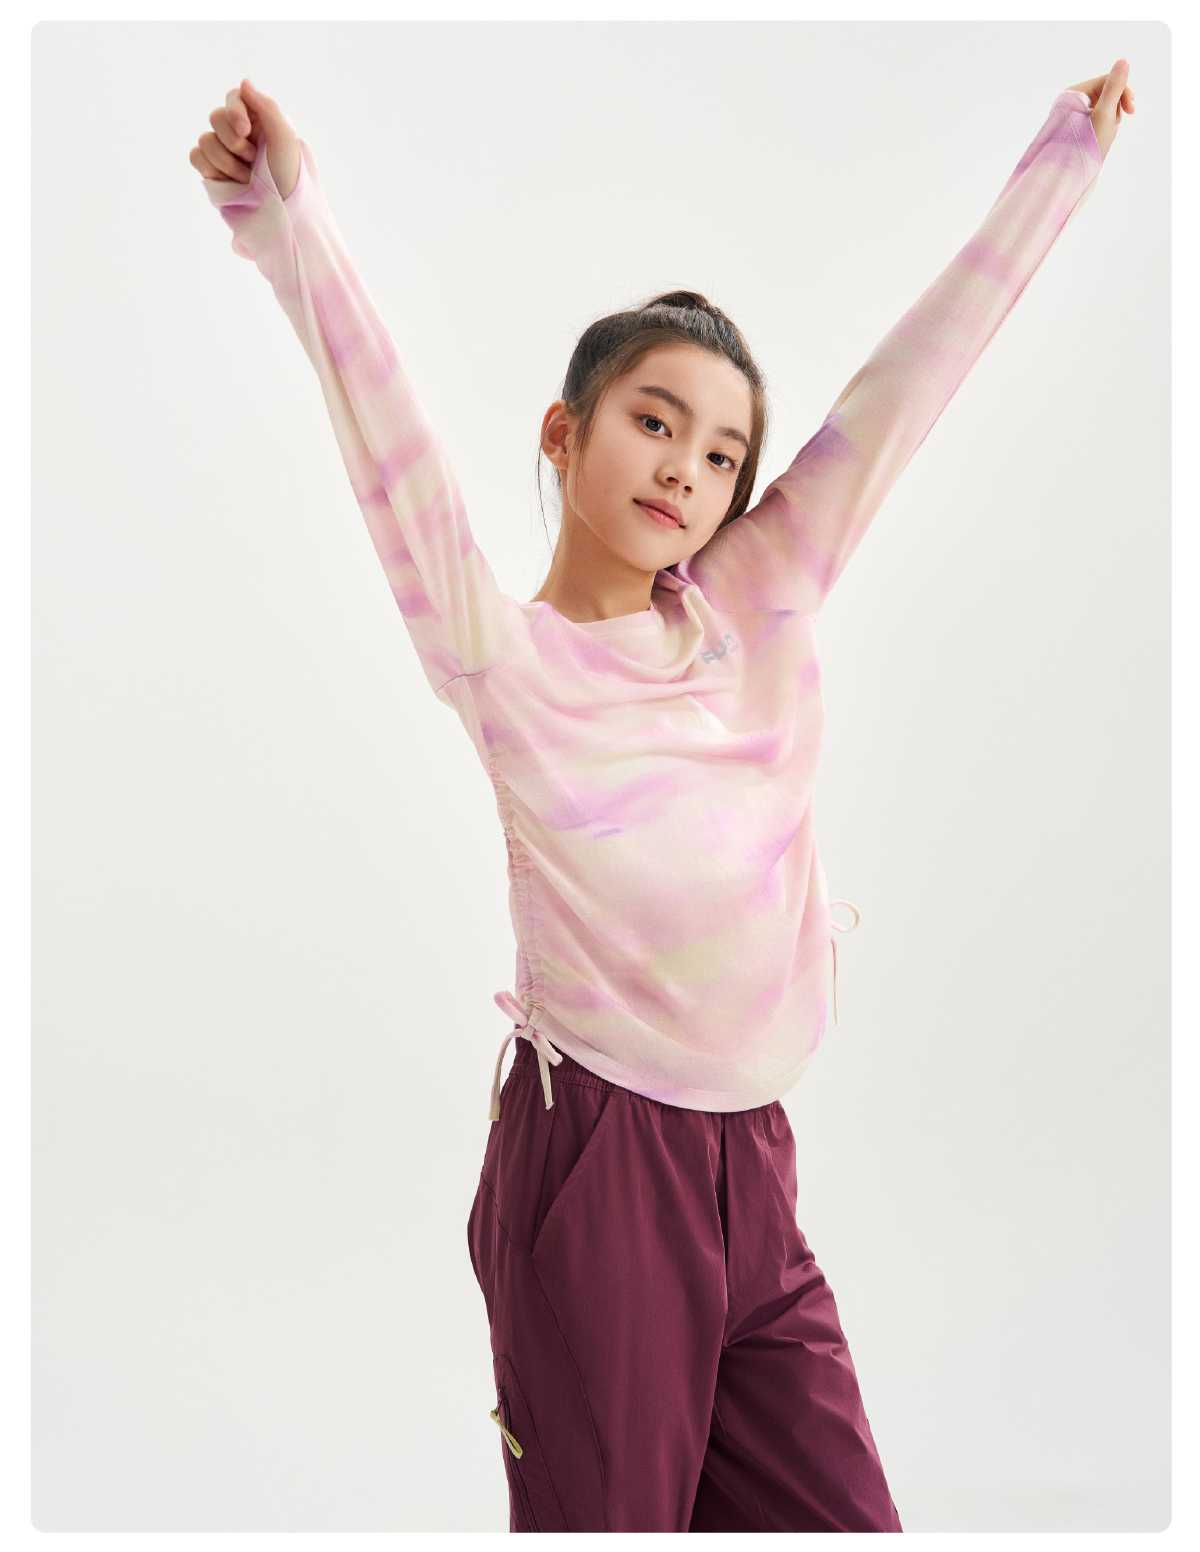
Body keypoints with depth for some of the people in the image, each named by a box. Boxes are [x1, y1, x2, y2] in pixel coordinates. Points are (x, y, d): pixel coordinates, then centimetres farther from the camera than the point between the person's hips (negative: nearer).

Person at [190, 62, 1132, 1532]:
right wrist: (287, 214, -28)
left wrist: (1065, 157, 11)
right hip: (594, 1162, -5)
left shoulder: (755, 605, 6)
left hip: (751, 1163, 5)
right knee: (610, 1513, 6)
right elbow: (386, 434, -18)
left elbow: (902, 387, 7)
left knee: (839, 1514, 8)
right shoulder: (501, 659, -5)